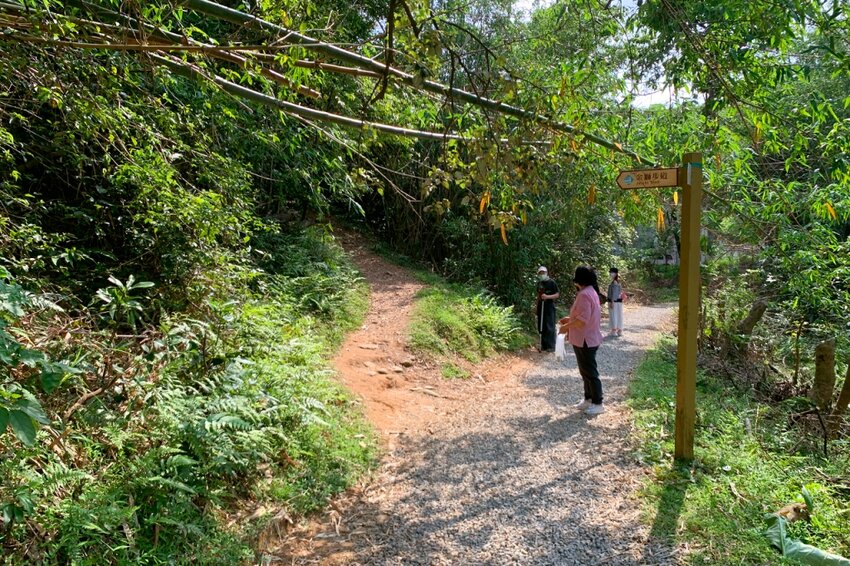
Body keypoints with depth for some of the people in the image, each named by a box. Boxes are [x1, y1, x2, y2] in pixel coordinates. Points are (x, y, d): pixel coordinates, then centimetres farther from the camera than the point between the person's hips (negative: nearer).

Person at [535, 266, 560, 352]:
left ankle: (551, 346, 0)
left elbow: (557, 294, -8)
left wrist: (547, 297, -22)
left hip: (549, 307, -6)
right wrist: (537, 306, 17)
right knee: (541, 327, 7)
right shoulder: (539, 283, 13)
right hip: (541, 307, 6)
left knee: (549, 327, -6)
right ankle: (543, 345, 16)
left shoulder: (552, 283, -5)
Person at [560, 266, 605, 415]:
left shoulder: (584, 294, -23)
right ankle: (588, 399, 30)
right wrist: (570, 319, 16)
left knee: (590, 372, 0)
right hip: (587, 339, 10)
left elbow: (582, 320, -28)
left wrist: (567, 326, -15)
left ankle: (598, 404, 10)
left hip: (585, 340, -10)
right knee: (586, 371, 19)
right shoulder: (590, 291, 11)